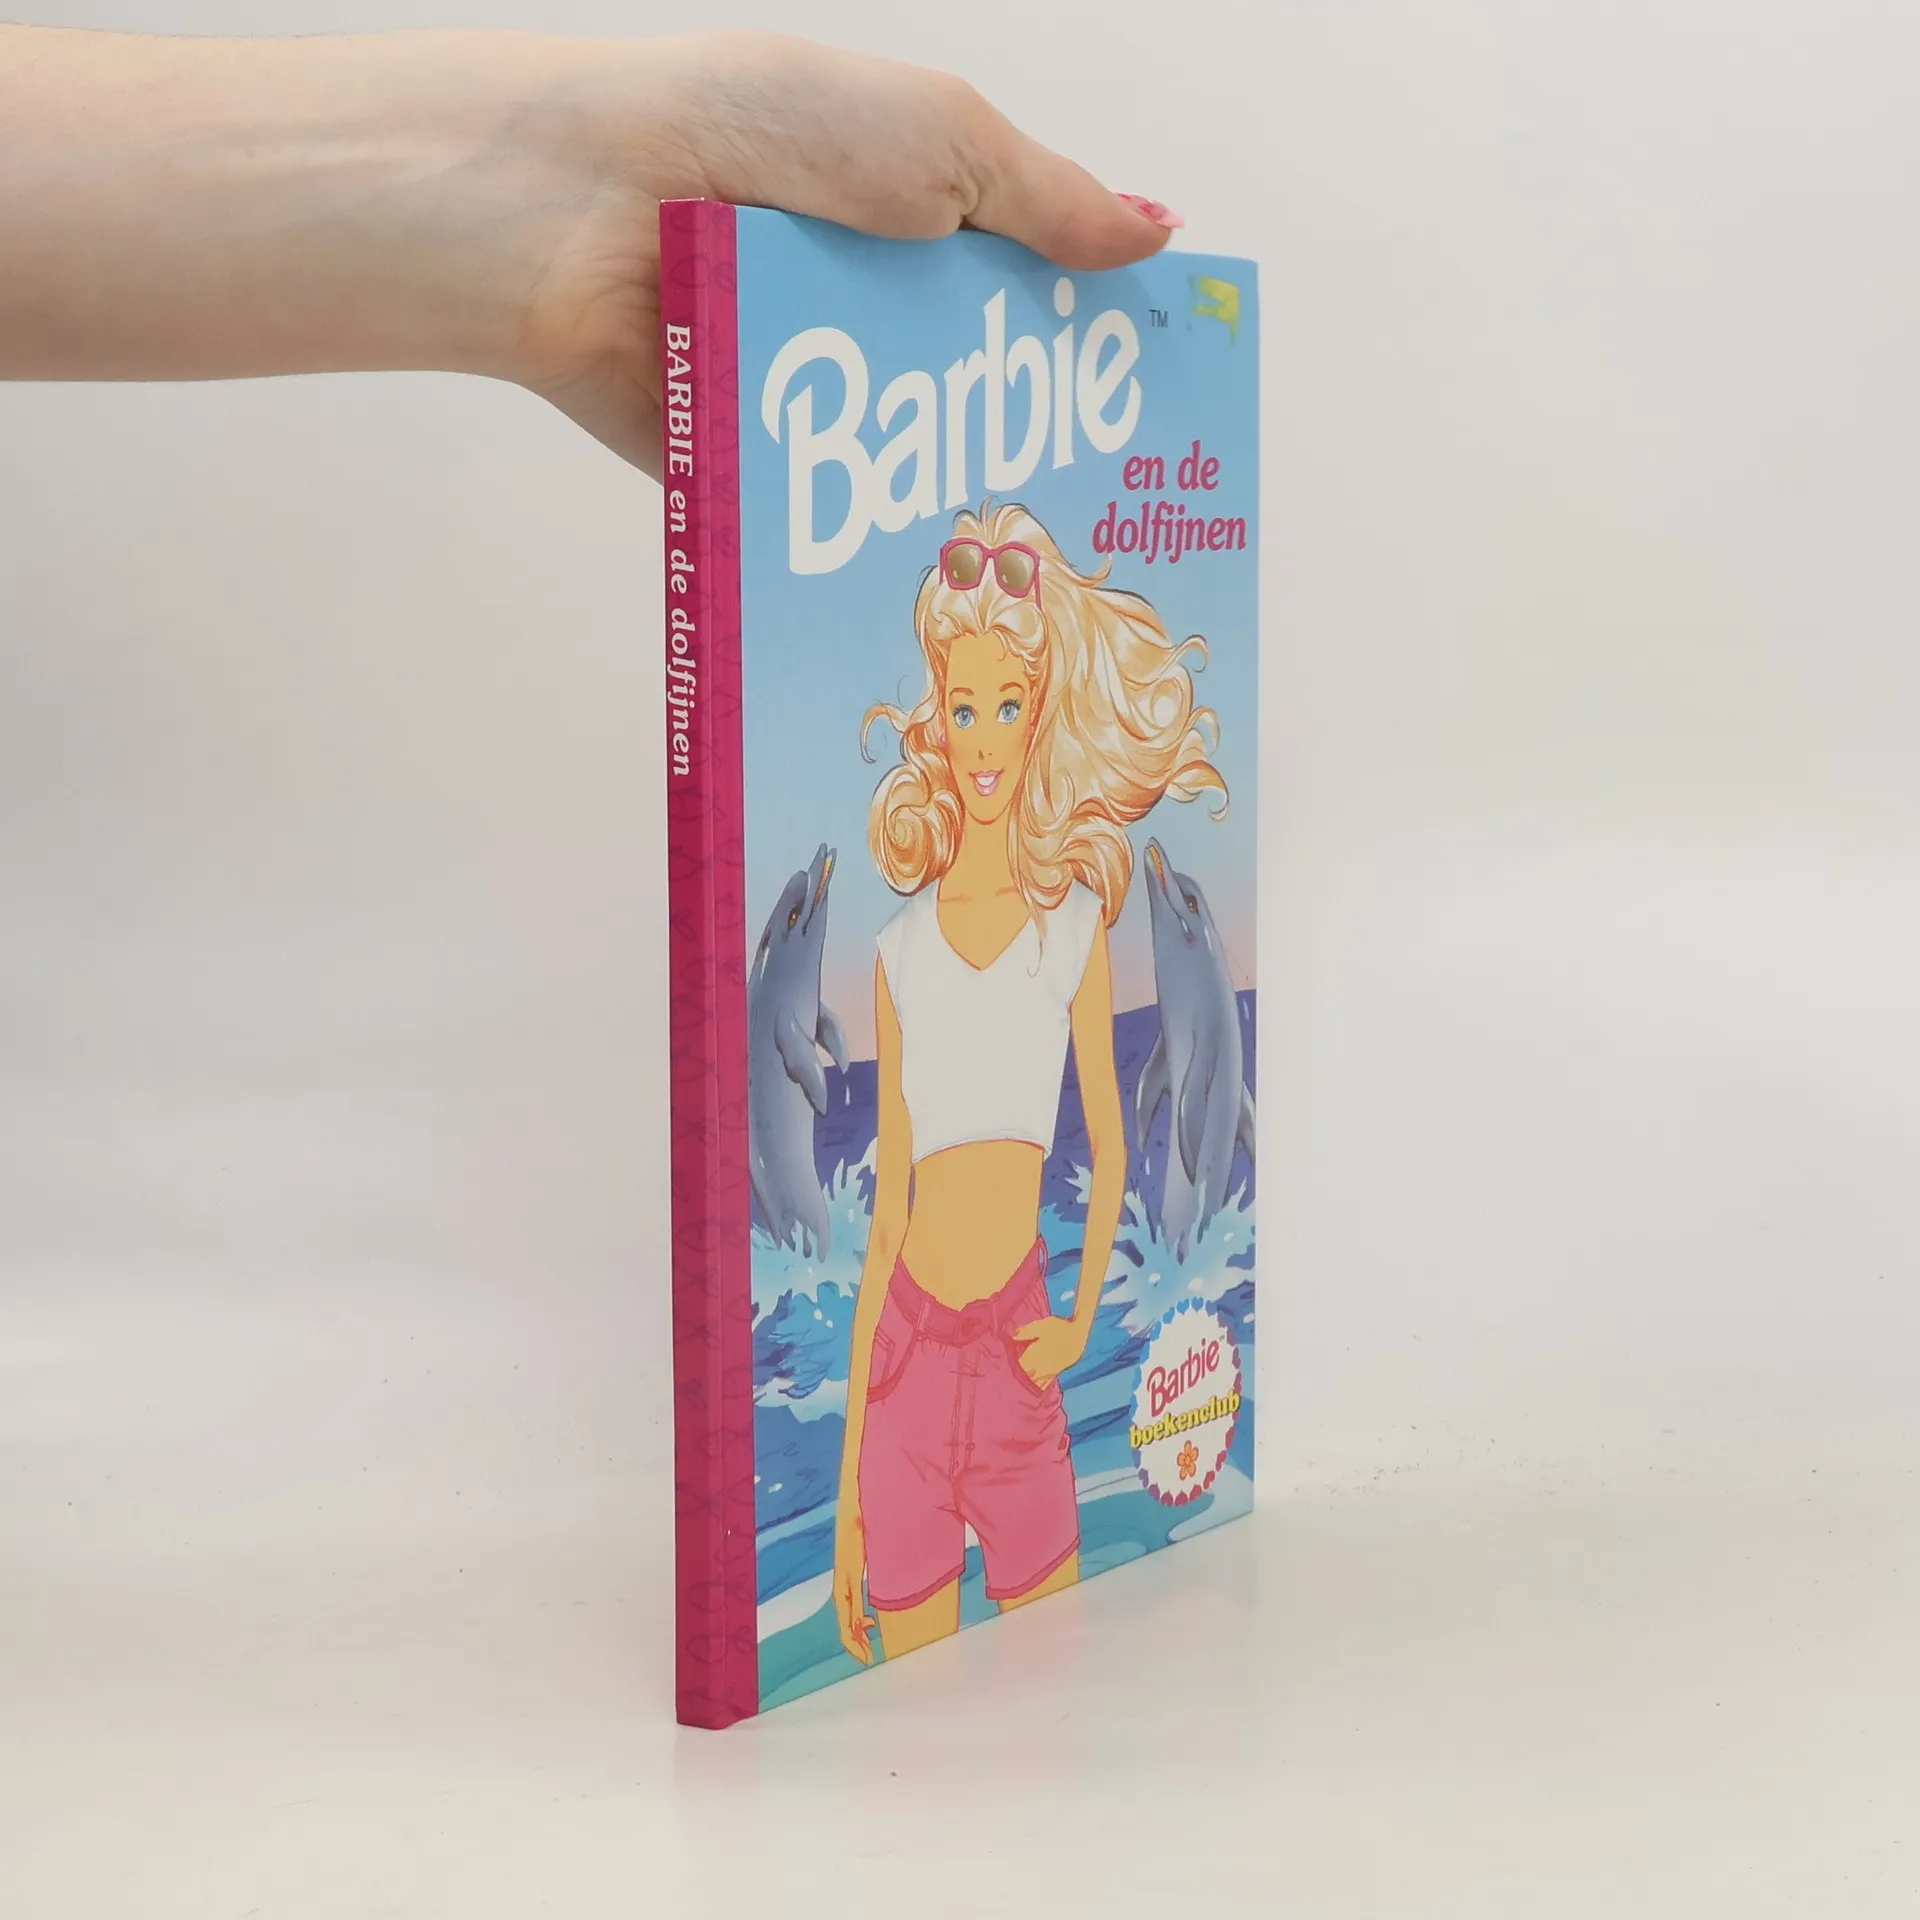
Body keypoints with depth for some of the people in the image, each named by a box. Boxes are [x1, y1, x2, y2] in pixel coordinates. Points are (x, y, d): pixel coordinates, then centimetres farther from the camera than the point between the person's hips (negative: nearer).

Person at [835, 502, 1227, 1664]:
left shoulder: (1074, 925, 3)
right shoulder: (900, 953, 6)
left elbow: (1110, 1147, 10)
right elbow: (886, 1201, 8)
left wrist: (1083, 1318, -7)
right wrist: (848, 1481, 8)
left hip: (1016, 1353, -1)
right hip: (907, 1352, 1)